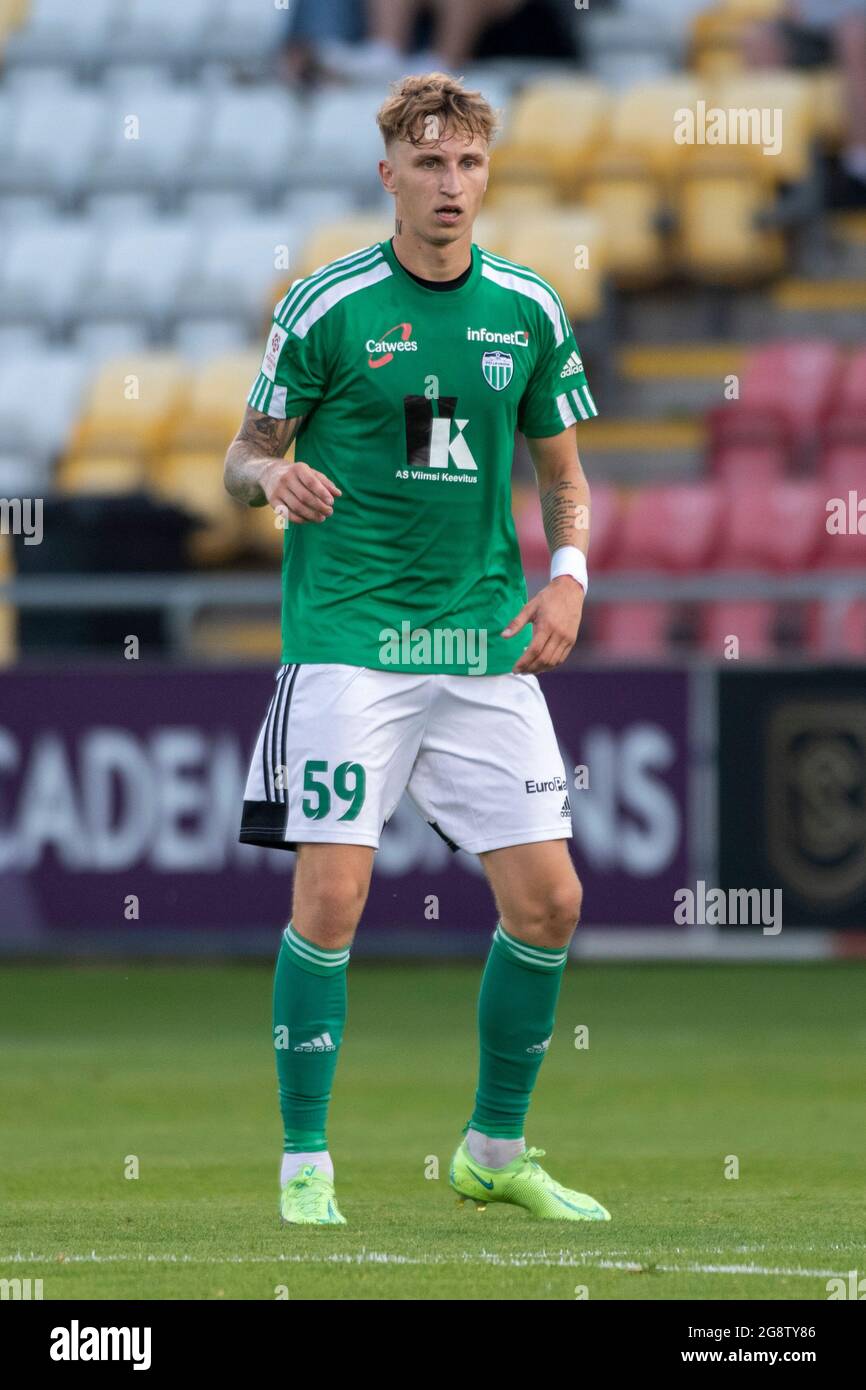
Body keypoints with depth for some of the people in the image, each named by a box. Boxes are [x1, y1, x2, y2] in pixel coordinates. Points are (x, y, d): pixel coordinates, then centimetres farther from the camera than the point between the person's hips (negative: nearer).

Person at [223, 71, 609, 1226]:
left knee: (548, 902, 1)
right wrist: (274, 476, -18)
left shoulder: (530, 311, 6)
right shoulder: (326, 307, -4)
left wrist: (568, 574, -1)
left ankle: (497, 1152, 19)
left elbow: (564, 477, 17)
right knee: (331, 897, -12)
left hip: (488, 646, 4)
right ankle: (305, 1167, 0)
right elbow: (244, 455, 5)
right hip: (349, 640, -4)